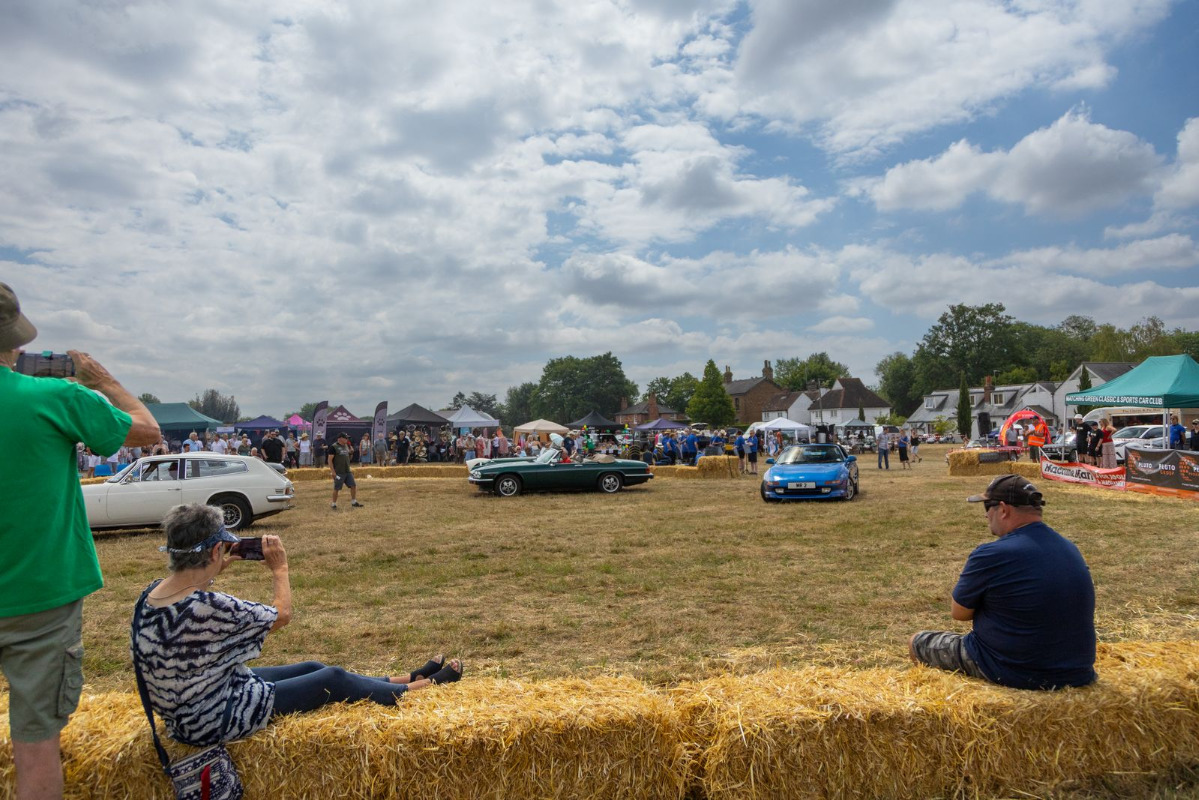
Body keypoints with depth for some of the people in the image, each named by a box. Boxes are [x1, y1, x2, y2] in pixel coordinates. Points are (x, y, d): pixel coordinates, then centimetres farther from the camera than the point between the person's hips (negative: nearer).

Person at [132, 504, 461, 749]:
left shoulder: (151, 593, -9)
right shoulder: (208, 607, -35)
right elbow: (282, 614, -18)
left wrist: (215, 571, 10)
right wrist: (280, 569, -5)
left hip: (186, 710, 9)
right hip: (215, 721, -9)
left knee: (313, 668, 16)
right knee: (334, 680, 4)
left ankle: (407, 678, 33)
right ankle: (424, 685, 25)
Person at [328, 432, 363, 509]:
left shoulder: (346, 446, 13)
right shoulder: (333, 447, -11)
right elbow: (330, 460, -13)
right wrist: (333, 472, -17)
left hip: (347, 471, 7)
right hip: (339, 472, -7)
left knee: (353, 486, 5)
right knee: (336, 489, 1)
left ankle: (354, 503, 15)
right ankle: (333, 504, 16)